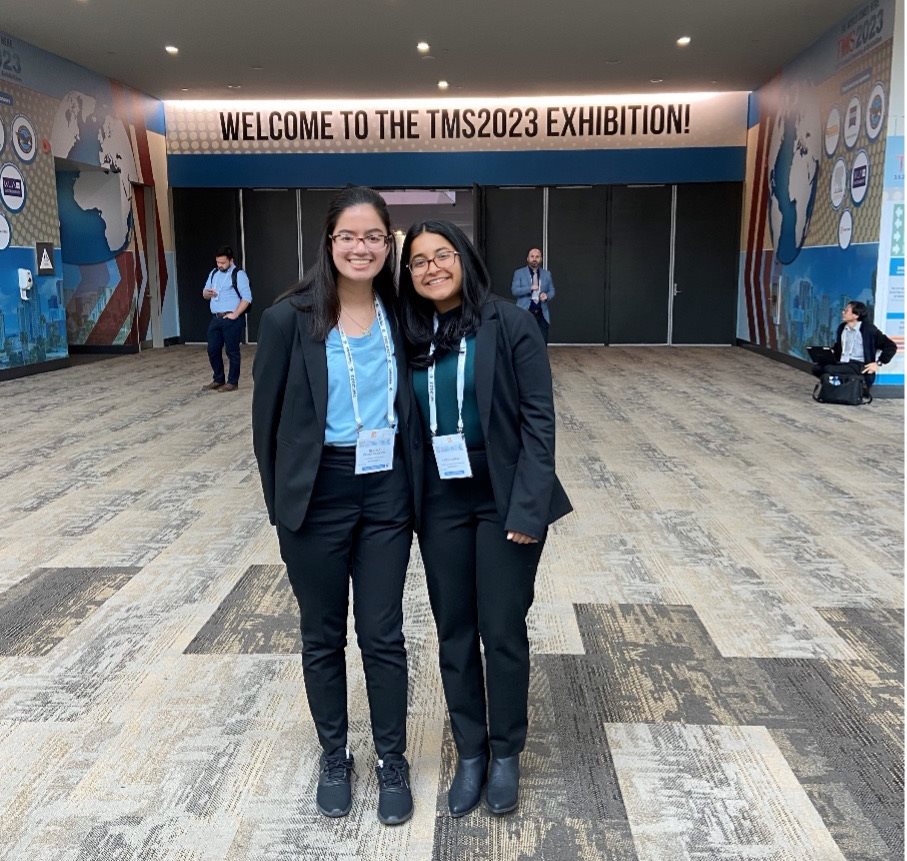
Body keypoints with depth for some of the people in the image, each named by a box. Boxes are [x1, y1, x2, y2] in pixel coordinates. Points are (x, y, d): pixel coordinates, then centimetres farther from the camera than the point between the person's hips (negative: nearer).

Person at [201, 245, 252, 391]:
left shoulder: (239, 274, -7)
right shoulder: (214, 273, 16)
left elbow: (247, 298, -13)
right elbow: (204, 293, 21)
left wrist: (235, 314, -18)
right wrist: (208, 293, -4)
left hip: (231, 319, -7)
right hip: (215, 318, 7)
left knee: (232, 351, -1)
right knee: (213, 350, 9)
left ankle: (232, 382, 8)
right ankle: (218, 379, 24)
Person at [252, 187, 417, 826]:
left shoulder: (397, 317, 1)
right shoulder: (291, 318, -8)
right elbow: (267, 415, -2)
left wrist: (412, 488, 6)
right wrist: (280, 501, 1)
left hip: (386, 492, 2)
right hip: (318, 494, -1)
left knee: (383, 635, 9)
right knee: (323, 636, 13)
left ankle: (392, 762, 28)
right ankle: (334, 758, 33)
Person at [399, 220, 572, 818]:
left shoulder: (510, 324, -8)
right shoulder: (411, 336, 3)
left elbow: (539, 417, -10)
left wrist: (528, 506, -16)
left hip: (503, 499, -3)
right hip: (439, 502, 4)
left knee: (503, 632, 6)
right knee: (454, 632, 12)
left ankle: (507, 753, 28)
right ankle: (470, 751, 30)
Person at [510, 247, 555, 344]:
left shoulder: (547, 274, 12)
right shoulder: (519, 273, 2)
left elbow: (552, 291, 13)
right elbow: (514, 290, -7)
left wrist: (547, 296, -10)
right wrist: (530, 288, -19)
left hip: (541, 314, 3)